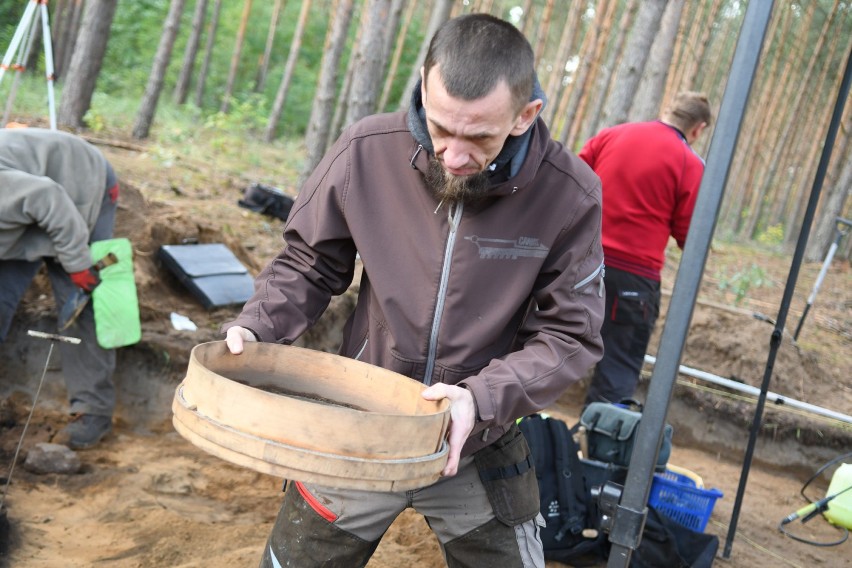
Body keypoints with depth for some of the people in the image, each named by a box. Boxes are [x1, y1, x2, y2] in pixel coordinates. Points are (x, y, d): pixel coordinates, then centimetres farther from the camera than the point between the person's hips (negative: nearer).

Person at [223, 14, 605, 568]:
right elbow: (309, 263, -1)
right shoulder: (368, 151, -17)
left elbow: (568, 335, -10)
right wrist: (253, 327, -17)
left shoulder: (570, 196, -18)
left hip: (479, 453, 0)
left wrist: (482, 398, -25)